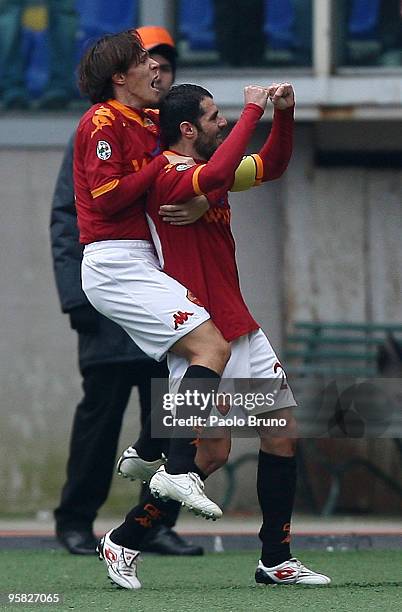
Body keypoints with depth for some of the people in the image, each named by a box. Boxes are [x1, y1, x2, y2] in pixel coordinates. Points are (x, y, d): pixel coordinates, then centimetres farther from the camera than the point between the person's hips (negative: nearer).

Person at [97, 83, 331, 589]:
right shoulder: (167, 177, -16)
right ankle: (122, 543, 6)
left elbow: (271, 166, 25)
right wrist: (253, 112, -29)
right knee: (212, 452, -9)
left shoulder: (208, 167, 12)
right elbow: (216, 176, -37)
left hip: (240, 329, 9)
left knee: (283, 433, 5)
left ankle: (276, 560, 12)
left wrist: (284, 113, 8)